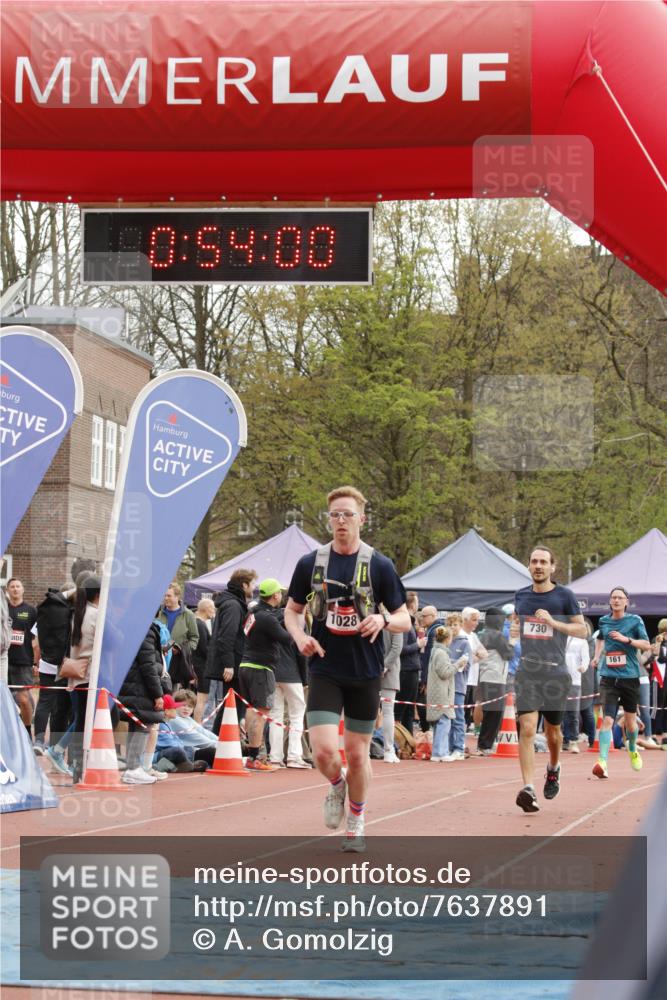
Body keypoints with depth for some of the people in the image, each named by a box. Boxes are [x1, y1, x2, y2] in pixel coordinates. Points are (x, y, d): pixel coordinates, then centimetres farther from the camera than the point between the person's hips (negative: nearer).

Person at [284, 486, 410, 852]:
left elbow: (404, 620, 1)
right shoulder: (310, 563, 1)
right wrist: (299, 636, -8)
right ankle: (336, 785, 21)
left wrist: (383, 620, -22)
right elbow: (292, 610, 14)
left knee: (357, 754, 8)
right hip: (325, 671, 0)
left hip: (365, 673, 0)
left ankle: (355, 824, 29)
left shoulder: (379, 565, -3)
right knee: (324, 750, -14)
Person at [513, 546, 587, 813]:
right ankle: (528, 788, -21)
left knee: (552, 730, 13)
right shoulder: (521, 596, 10)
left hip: (555, 671, -1)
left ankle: (553, 768, 45)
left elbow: (582, 630, -2)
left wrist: (553, 622, -14)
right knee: (527, 728, -15)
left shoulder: (564, 596, 0)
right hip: (526, 670, 1)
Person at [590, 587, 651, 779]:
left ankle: (633, 750, 43)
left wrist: (627, 639, -16)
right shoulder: (603, 621, 10)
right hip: (608, 677, 1)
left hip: (630, 676, -1)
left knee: (630, 720, 12)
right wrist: (597, 655, 15)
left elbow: (646, 645, -3)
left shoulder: (634, 620, 1)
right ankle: (602, 762, -24)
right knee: (607, 719, -16)